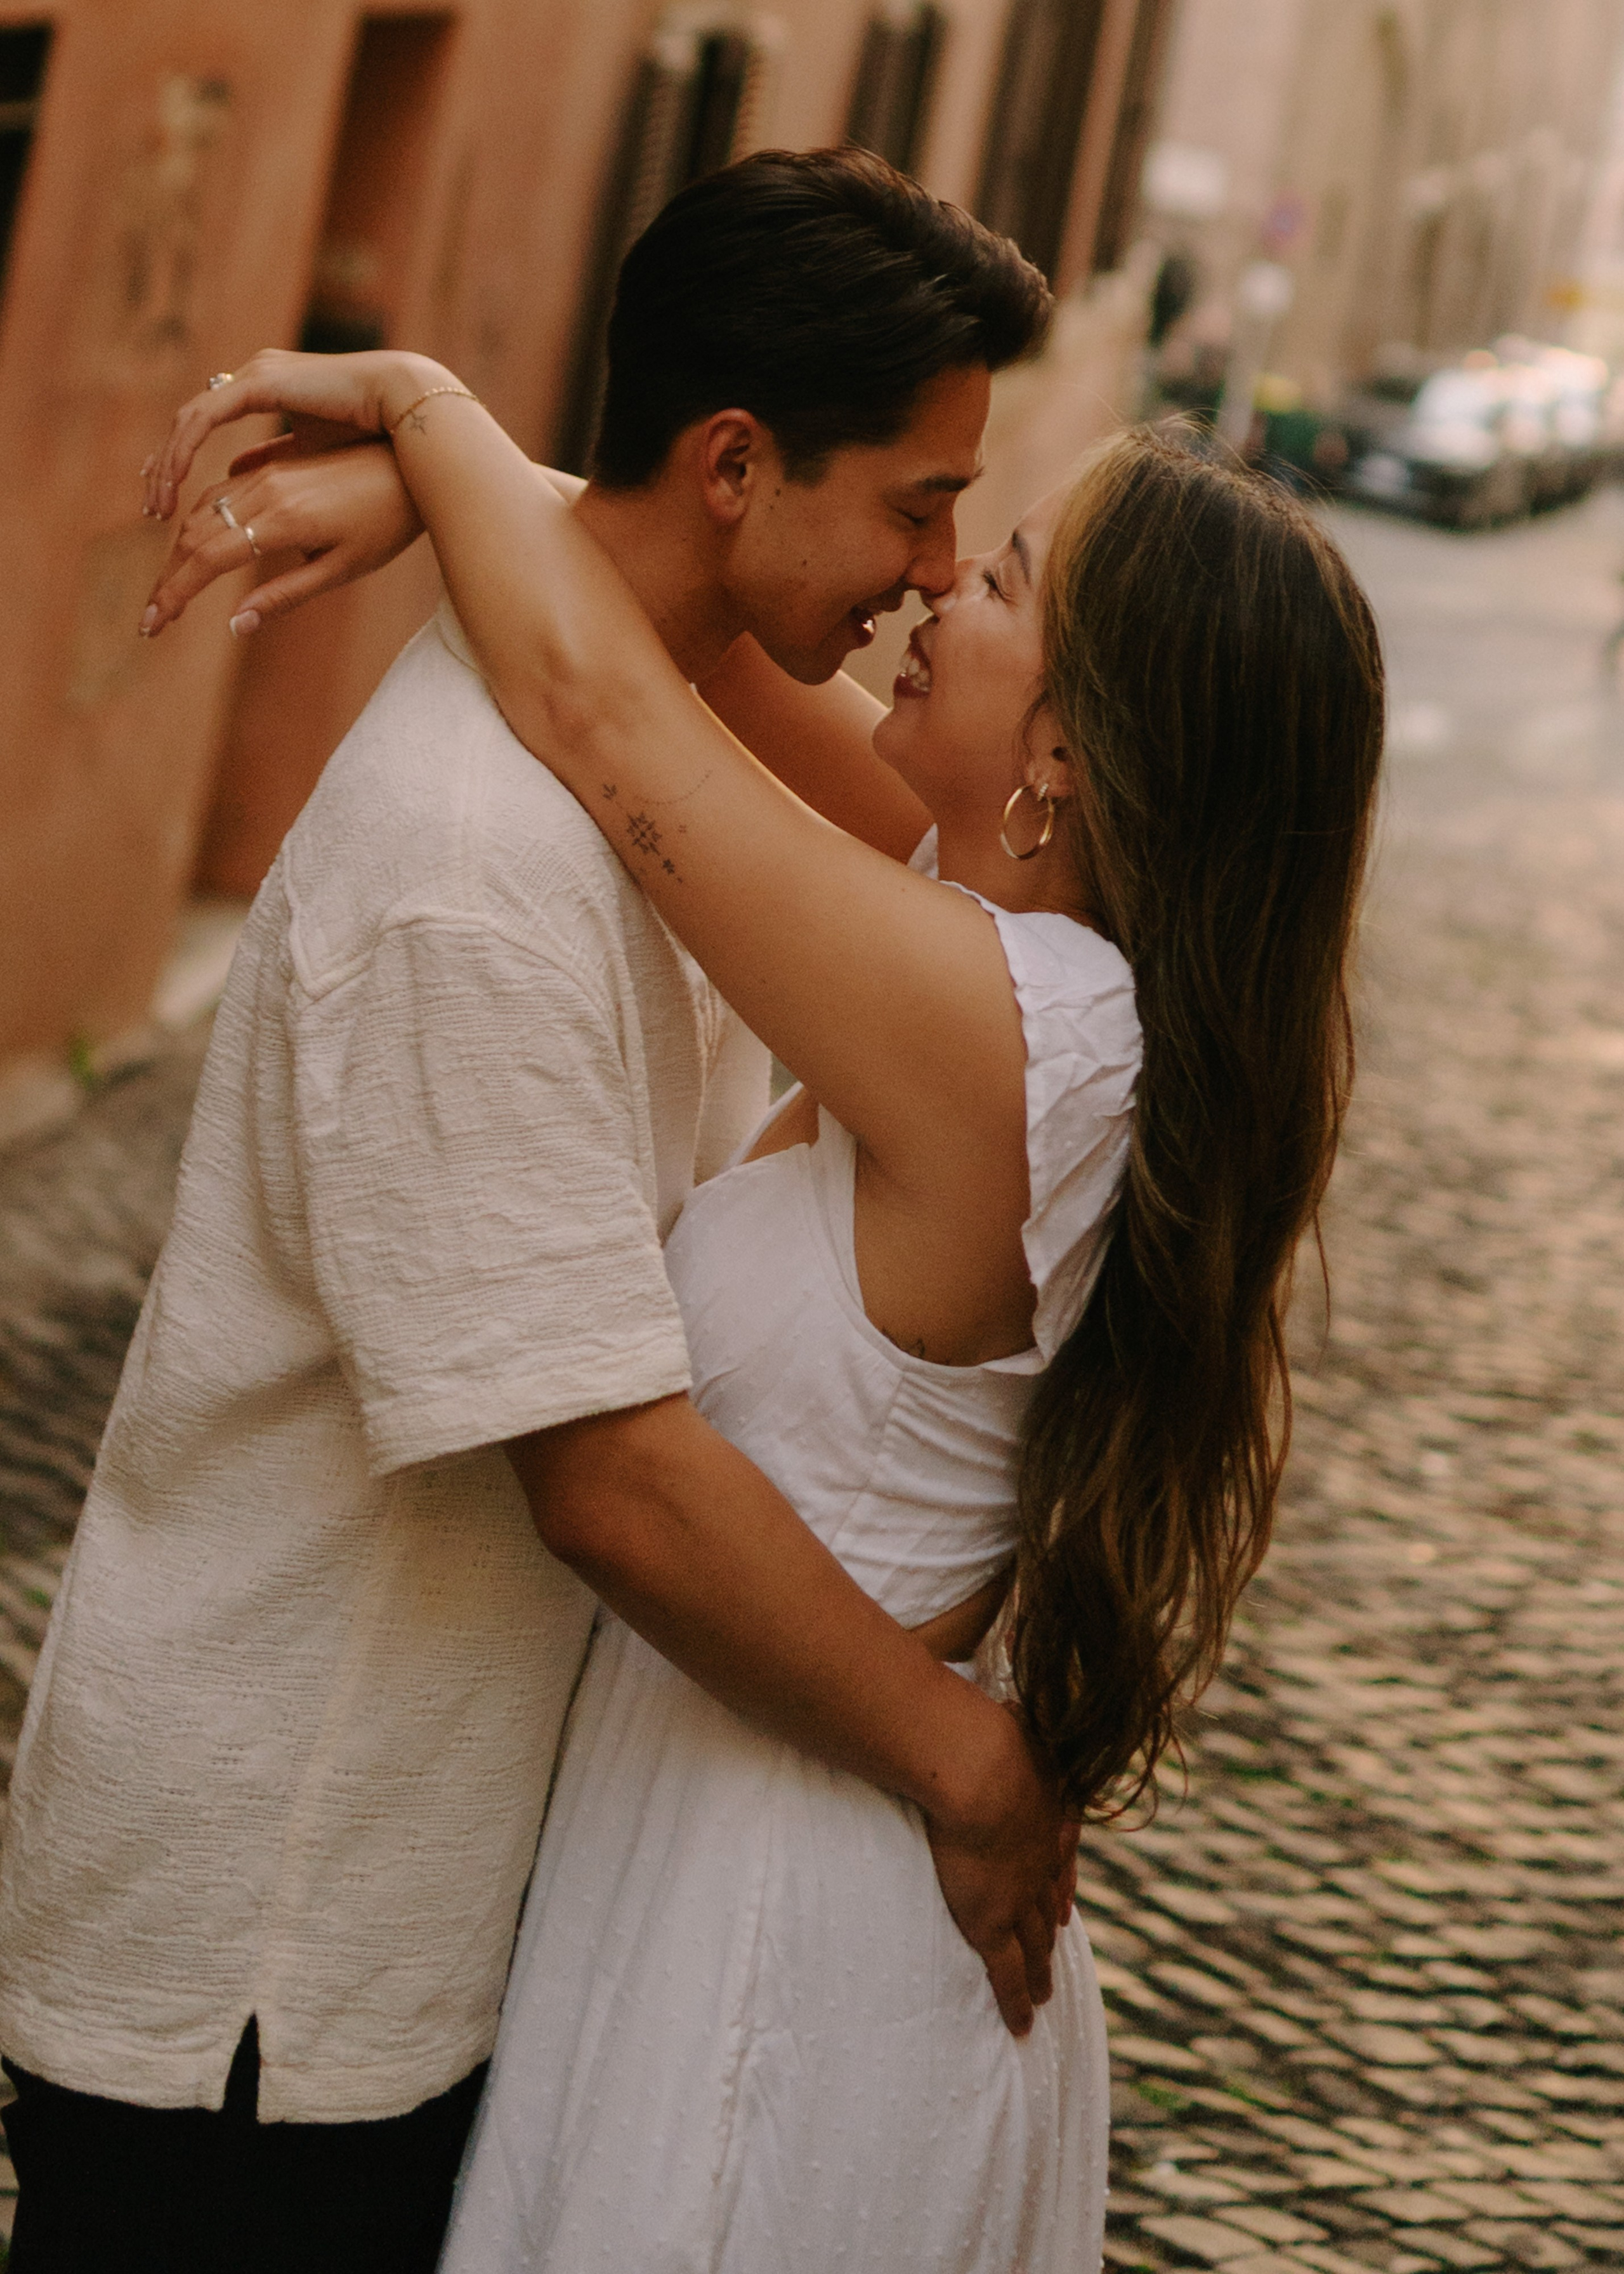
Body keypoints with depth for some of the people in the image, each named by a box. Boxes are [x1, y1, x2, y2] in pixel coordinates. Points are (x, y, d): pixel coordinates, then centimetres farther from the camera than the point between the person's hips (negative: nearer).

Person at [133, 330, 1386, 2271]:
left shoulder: (1007, 1032, -27)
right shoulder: (1050, 975, -1)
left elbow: (597, 703, -25)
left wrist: (413, 395, -10)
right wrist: (395, 485, -3)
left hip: (775, 1914, -9)